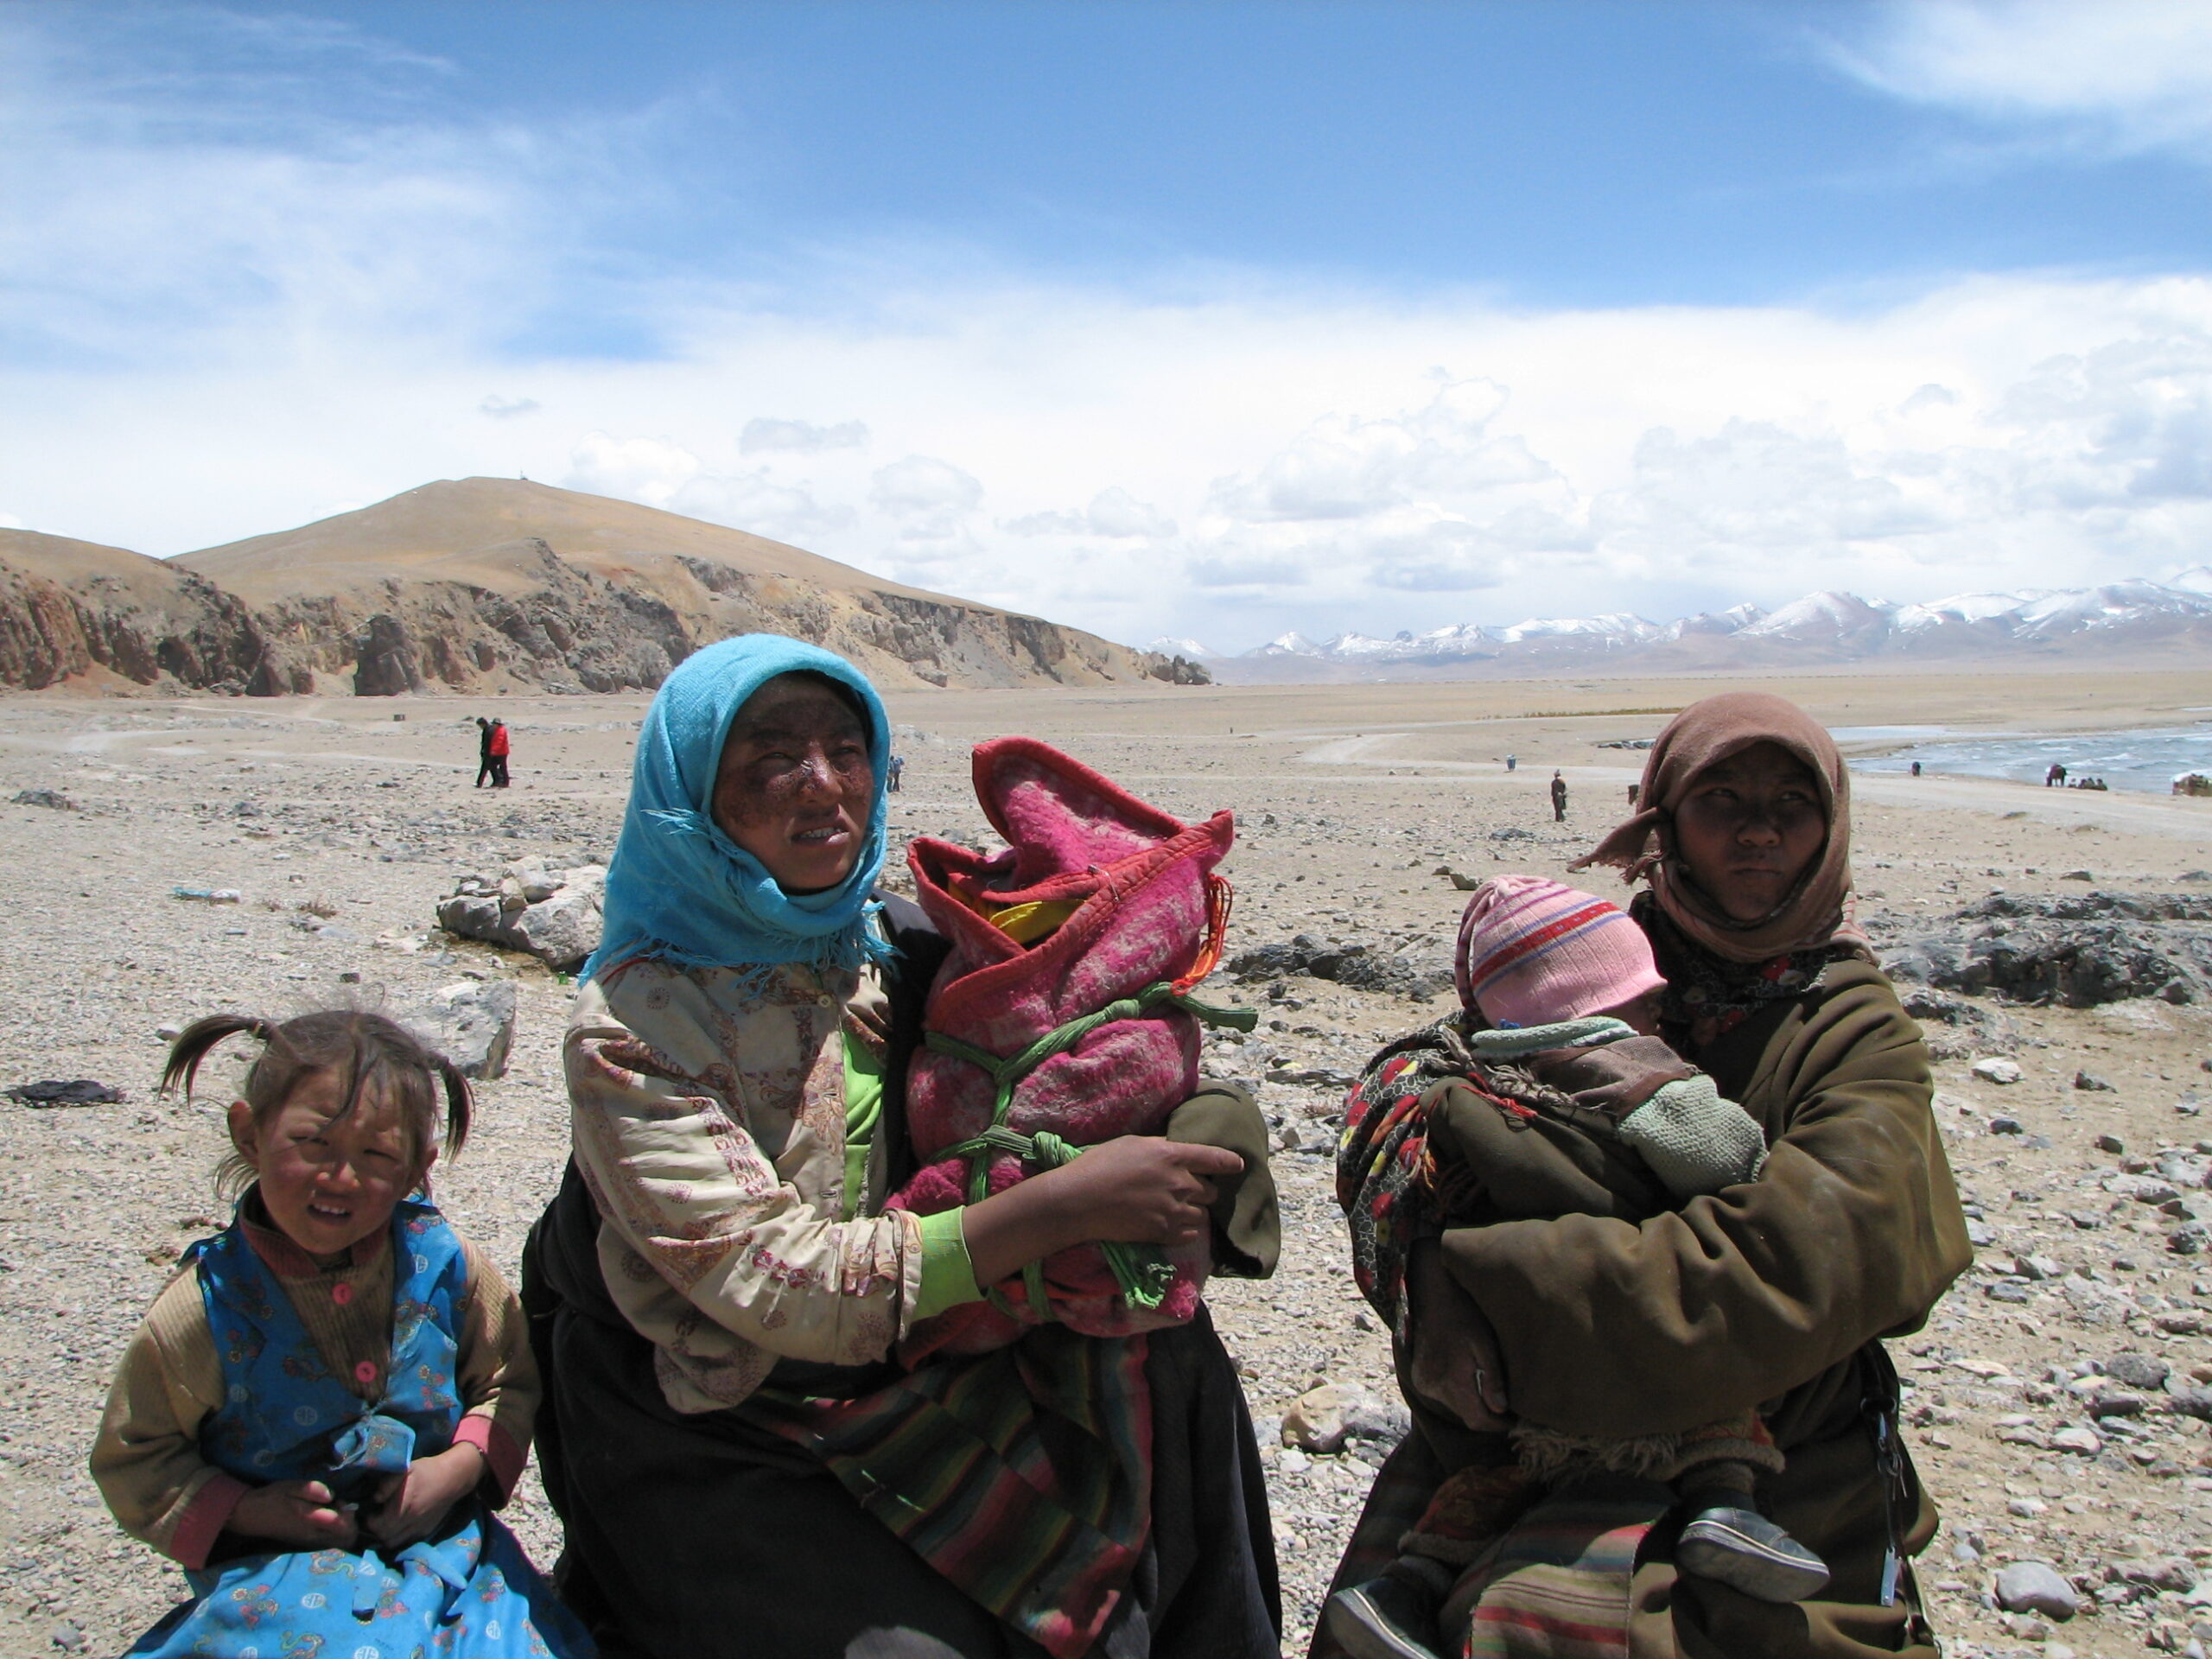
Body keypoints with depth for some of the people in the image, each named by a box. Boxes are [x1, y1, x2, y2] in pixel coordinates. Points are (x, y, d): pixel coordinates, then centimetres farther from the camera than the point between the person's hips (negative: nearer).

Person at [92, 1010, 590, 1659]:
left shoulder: (444, 1263, -7)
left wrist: (459, 1469, -9)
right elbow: (132, 1460, -1)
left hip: (441, 1546, 2)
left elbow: (512, 1383, 8)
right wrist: (250, 1512, -13)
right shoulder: (208, 1305, -12)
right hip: (277, 1572, -2)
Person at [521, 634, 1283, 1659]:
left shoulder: (898, 948, -2)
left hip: (904, 1367, 6)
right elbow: (775, 1287, -24)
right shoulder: (631, 1027, -18)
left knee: (1167, 1361, -9)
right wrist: (1061, 1207, -29)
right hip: (713, 1448, -5)